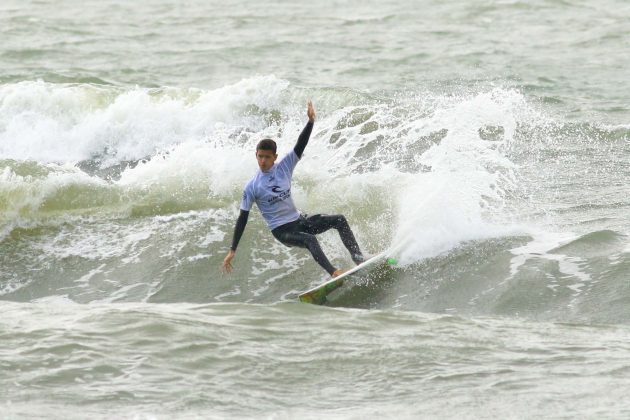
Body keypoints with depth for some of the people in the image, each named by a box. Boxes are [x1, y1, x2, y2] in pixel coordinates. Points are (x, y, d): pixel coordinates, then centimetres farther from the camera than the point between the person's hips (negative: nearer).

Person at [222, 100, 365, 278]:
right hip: (281, 230, -6)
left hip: (299, 221, 6)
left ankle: (358, 259, -13)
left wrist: (311, 121, -22)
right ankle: (334, 273, -46)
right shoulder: (252, 187, -9)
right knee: (310, 240, -34)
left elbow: (300, 145, -6)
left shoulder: (284, 167, 2)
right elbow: (243, 218, -7)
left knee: (339, 220, -8)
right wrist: (232, 251, -10)